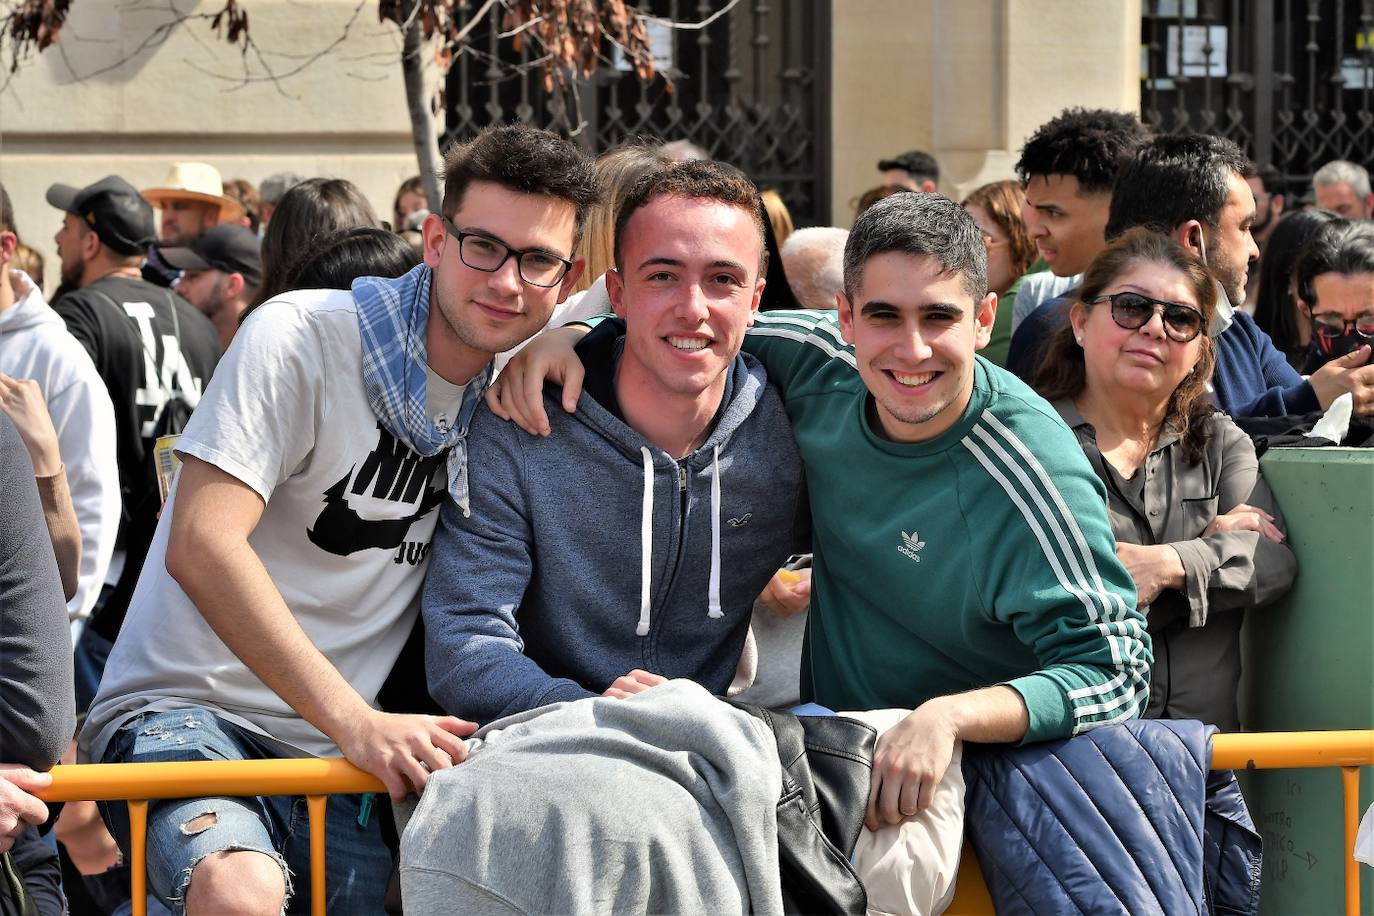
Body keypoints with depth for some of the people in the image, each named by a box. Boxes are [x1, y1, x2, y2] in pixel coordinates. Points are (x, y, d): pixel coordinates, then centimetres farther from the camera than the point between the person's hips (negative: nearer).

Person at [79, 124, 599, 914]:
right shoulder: (304, 338, -11)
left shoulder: (513, 390, 8)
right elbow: (201, 547, -21)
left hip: (341, 758, 6)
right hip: (185, 711, -6)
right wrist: (356, 721, -28)